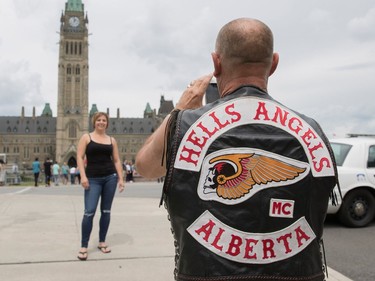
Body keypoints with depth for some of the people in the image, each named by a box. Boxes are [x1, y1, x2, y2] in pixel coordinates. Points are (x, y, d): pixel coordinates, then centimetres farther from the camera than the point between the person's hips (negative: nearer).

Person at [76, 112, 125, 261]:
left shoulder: (112, 140, 12)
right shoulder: (86, 137, 5)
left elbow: (117, 161, 11)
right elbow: (80, 157, -3)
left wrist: (120, 178, 3)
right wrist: (83, 176, -14)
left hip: (110, 177, 3)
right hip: (93, 179, -3)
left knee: (106, 211, 8)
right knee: (89, 212, -9)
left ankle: (102, 242, 21)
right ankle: (83, 246, -1)